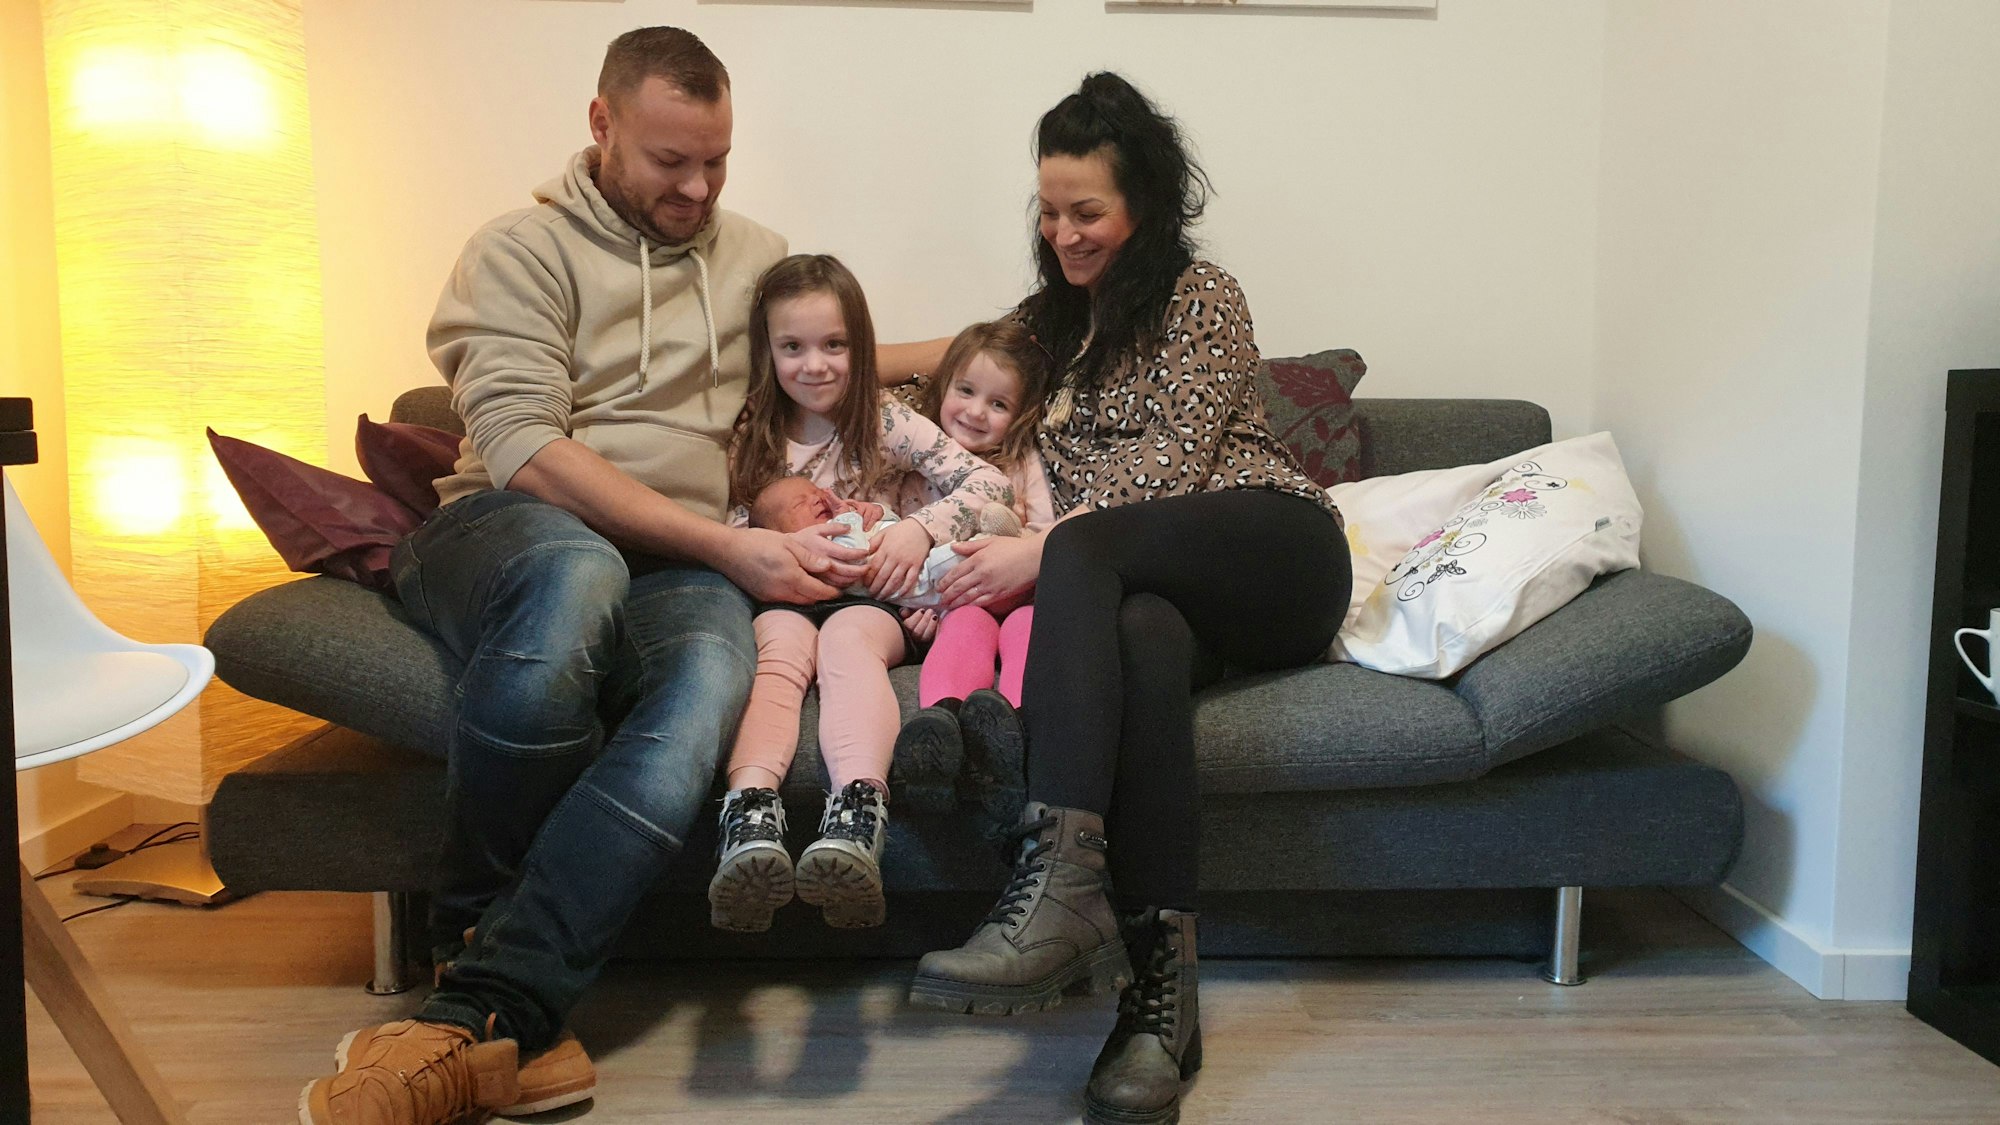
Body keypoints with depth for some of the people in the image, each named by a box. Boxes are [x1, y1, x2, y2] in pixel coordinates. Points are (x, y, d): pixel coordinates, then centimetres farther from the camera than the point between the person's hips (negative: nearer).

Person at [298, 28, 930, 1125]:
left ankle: (475, 1015, -38)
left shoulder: (755, 255, 23)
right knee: (575, 572, -42)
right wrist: (730, 546, -16)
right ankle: (475, 938, -23)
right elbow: (523, 449, -10)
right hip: (499, 531, -3)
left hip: (674, 568, 4)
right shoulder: (525, 248, 5)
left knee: (712, 672, -36)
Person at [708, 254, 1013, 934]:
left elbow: (989, 484, 1)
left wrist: (921, 528, -14)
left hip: (869, 600, -1)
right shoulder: (749, 438, 13)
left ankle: (857, 815, -59)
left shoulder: (887, 425, 8)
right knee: (783, 645, -33)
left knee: (847, 640, -35)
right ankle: (752, 817, -58)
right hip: (779, 600, 1)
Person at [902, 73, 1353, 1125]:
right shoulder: (1051, 317, 25)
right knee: (1140, 637, -36)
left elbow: (1170, 467, -8)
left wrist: (1042, 554, -18)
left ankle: (1058, 886, -51)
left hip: (1272, 550, -4)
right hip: (1151, 582, 4)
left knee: (1085, 551, -35)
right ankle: (1161, 983, -47)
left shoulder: (1201, 297, 4)